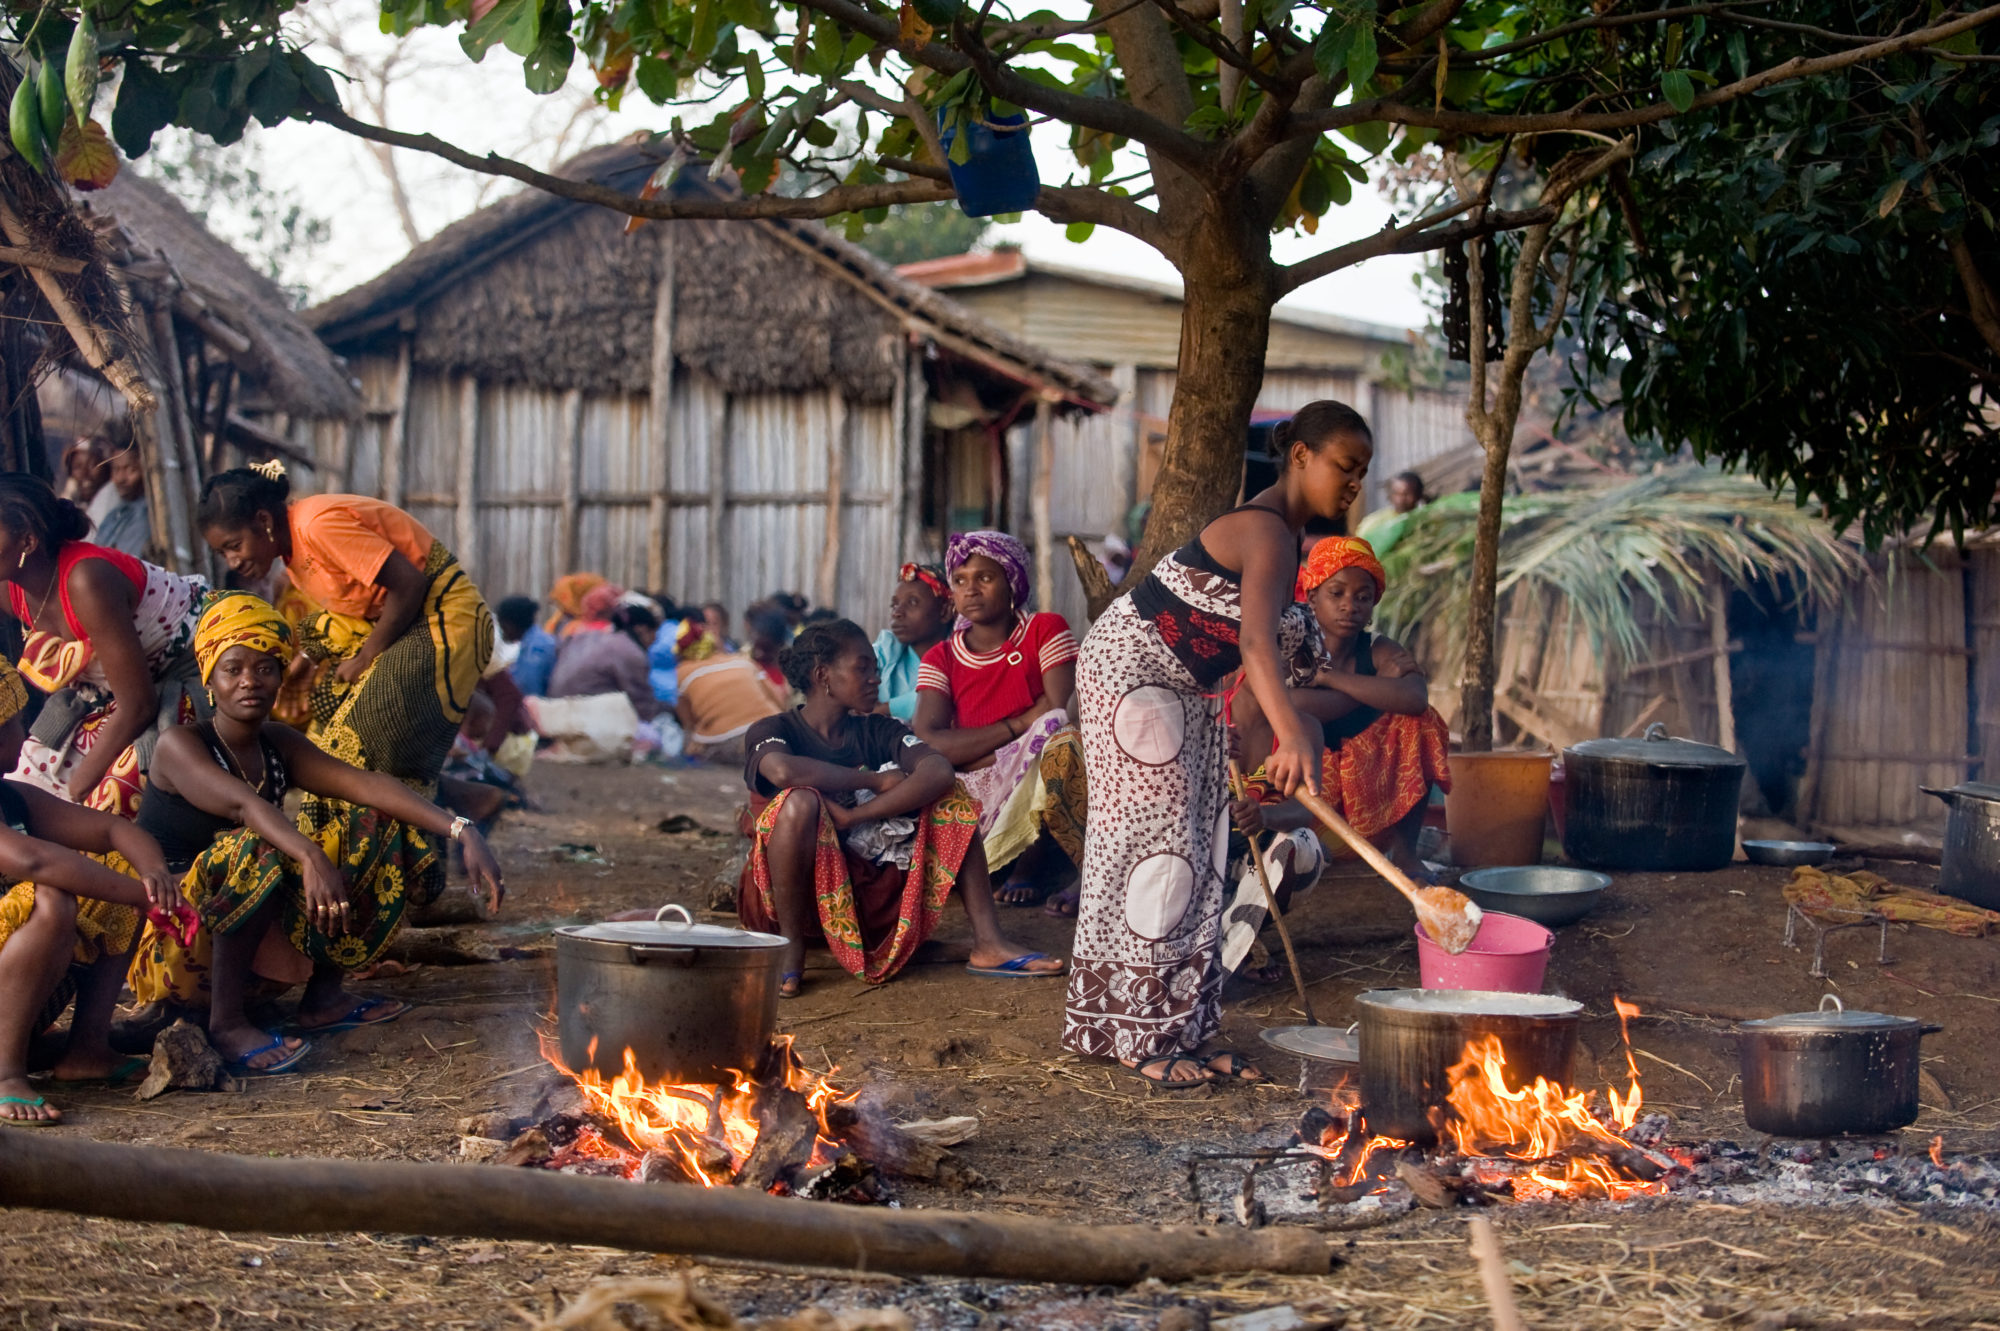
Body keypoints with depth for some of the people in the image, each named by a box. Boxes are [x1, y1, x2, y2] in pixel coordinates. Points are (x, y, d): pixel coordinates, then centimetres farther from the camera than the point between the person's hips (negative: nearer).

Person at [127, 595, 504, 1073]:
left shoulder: (280, 746, 5)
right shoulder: (179, 746, -14)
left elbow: (365, 784, -9)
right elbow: (242, 803, -34)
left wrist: (462, 833, -23)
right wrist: (311, 858, -53)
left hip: (255, 947, 7)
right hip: (169, 955, -7)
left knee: (375, 828, -1)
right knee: (259, 849, -35)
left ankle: (324, 996, 2)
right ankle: (226, 1023, -24)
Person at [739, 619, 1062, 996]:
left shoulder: (877, 731, 8)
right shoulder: (771, 730, -3)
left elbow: (938, 769, -13)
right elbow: (783, 771, -30)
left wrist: (850, 817, -26)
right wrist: (877, 780, -18)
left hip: (867, 894, 5)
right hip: (793, 895, -4)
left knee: (949, 795, -6)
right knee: (801, 800, -32)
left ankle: (988, 942, -14)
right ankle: (791, 949, -22)